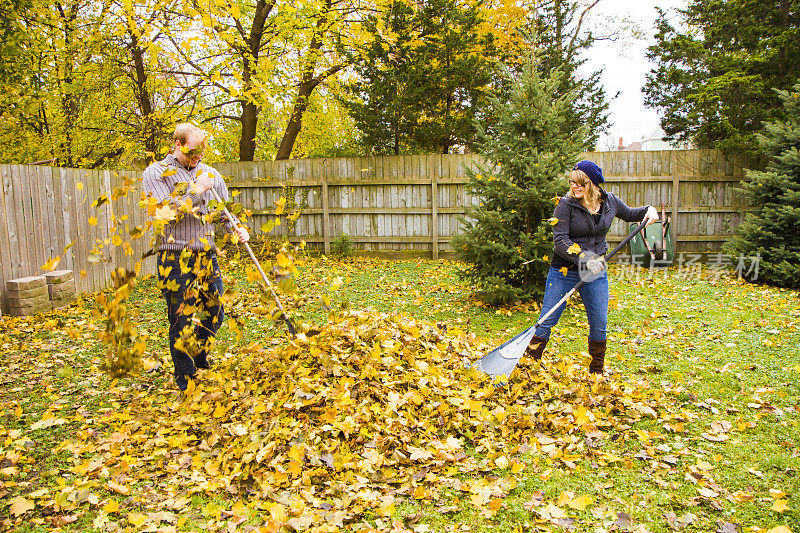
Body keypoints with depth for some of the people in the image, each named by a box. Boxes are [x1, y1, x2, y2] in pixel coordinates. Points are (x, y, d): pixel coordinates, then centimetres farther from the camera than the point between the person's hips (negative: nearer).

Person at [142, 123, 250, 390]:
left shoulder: (210, 174, 13)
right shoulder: (155, 173, -1)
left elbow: (225, 210, 16)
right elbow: (165, 213, -13)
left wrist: (238, 229, -3)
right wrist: (195, 191, -14)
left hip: (206, 255, 5)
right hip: (175, 260, -5)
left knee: (214, 314, 12)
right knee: (182, 320, -1)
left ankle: (201, 358, 40)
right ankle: (185, 381, 14)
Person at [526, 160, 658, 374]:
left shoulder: (609, 201, 2)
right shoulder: (566, 204, -10)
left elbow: (629, 214, 24)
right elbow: (560, 240, -17)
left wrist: (649, 210, 5)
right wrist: (585, 259, -27)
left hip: (596, 272, 3)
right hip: (564, 271, -3)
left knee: (599, 324, 6)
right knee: (546, 321, -2)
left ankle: (596, 373, 25)